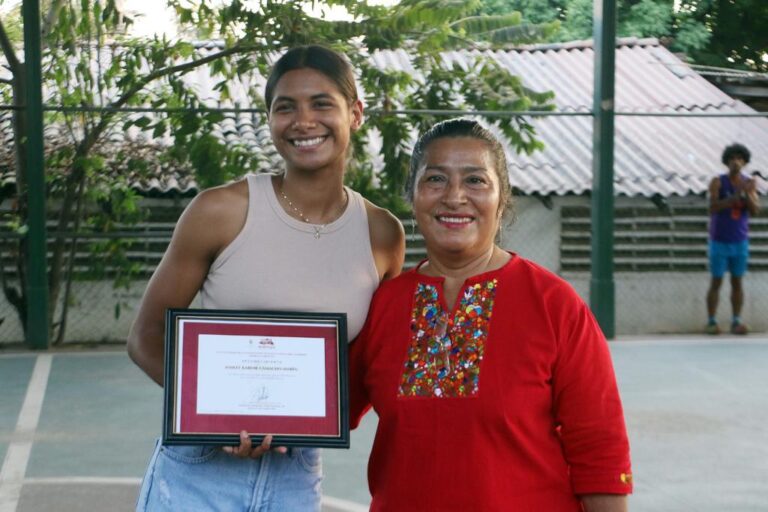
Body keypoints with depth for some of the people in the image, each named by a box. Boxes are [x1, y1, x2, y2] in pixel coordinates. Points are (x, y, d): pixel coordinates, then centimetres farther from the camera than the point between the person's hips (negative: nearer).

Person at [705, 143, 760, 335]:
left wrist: (747, 193, -28)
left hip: (740, 242, 3)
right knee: (716, 282, 0)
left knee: (737, 282, 6)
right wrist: (736, 196, -30)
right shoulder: (717, 182, -11)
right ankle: (712, 323, 7)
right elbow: (713, 208, -20)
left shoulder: (750, 183, -3)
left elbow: (754, 211, -10)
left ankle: (736, 323, 12)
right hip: (719, 241, -3)